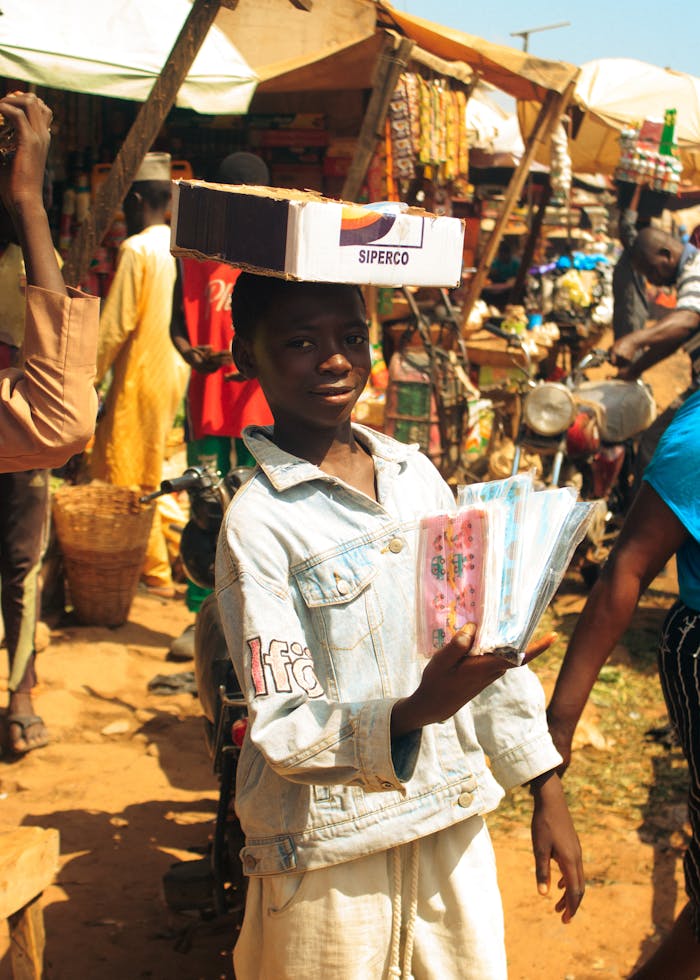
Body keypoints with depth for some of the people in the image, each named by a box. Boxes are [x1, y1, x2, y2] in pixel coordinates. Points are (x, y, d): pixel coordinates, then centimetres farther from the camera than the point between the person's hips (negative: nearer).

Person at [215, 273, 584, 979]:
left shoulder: (416, 475, 3)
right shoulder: (258, 523, -14)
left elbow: (493, 638, 9)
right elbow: (281, 730, -17)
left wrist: (547, 795, 9)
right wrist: (411, 714, -34)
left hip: (455, 820, 5)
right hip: (331, 852, -5)